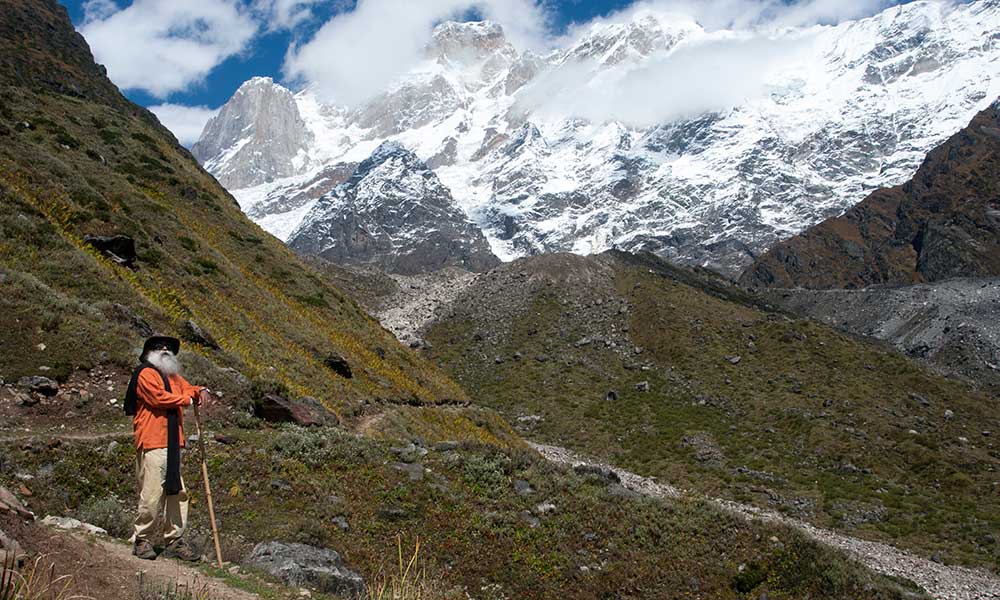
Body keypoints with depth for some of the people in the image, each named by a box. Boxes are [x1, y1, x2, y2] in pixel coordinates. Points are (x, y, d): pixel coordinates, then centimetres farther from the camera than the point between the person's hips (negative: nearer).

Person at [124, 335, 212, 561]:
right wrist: (189, 399, -5)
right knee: (152, 494, -8)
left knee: (177, 493, 7)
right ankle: (142, 540, 6)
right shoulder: (146, 374, -3)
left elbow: (188, 389, 25)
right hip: (152, 443, -8)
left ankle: (175, 541, 13)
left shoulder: (173, 376, 24)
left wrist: (202, 391, 1)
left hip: (173, 444, 8)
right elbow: (159, 397, -15)